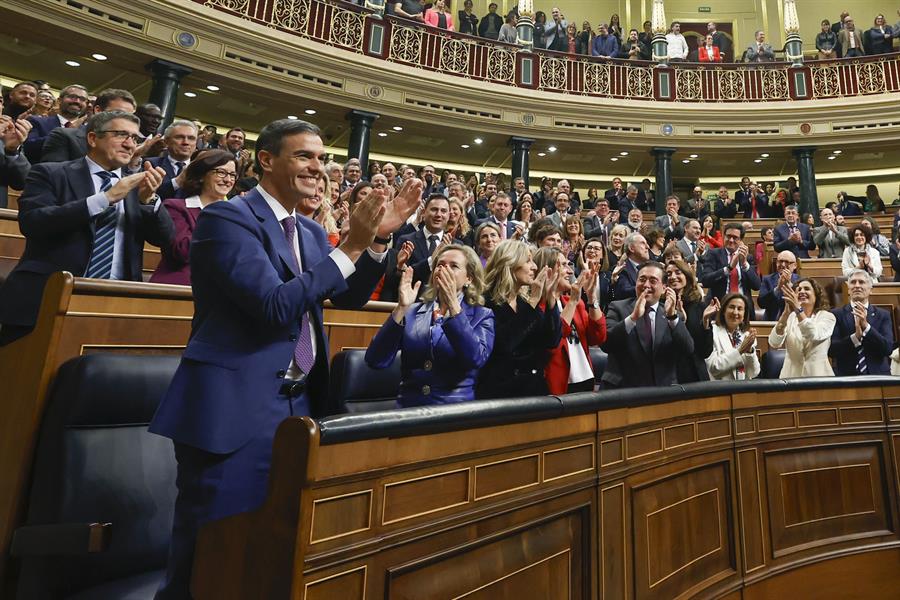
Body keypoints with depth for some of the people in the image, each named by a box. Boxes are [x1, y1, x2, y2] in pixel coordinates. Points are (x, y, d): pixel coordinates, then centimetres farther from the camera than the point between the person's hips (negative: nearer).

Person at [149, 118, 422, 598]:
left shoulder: (310, 231, 12)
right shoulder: (227, 217, -12)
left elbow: (350, 297, 10)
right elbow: (277, 306, -23)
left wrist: (379, 237, -3)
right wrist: (352, 245, -21)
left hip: (299, 402, 8)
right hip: (236, 407, -7)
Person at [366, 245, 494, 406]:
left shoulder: (482, 315, 4)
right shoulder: (412, 311, 9)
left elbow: (476, 359, -16)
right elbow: (375, 361, -3)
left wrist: (453, 304, -18)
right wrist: (401, 308, -11)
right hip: (408, 407, 2)